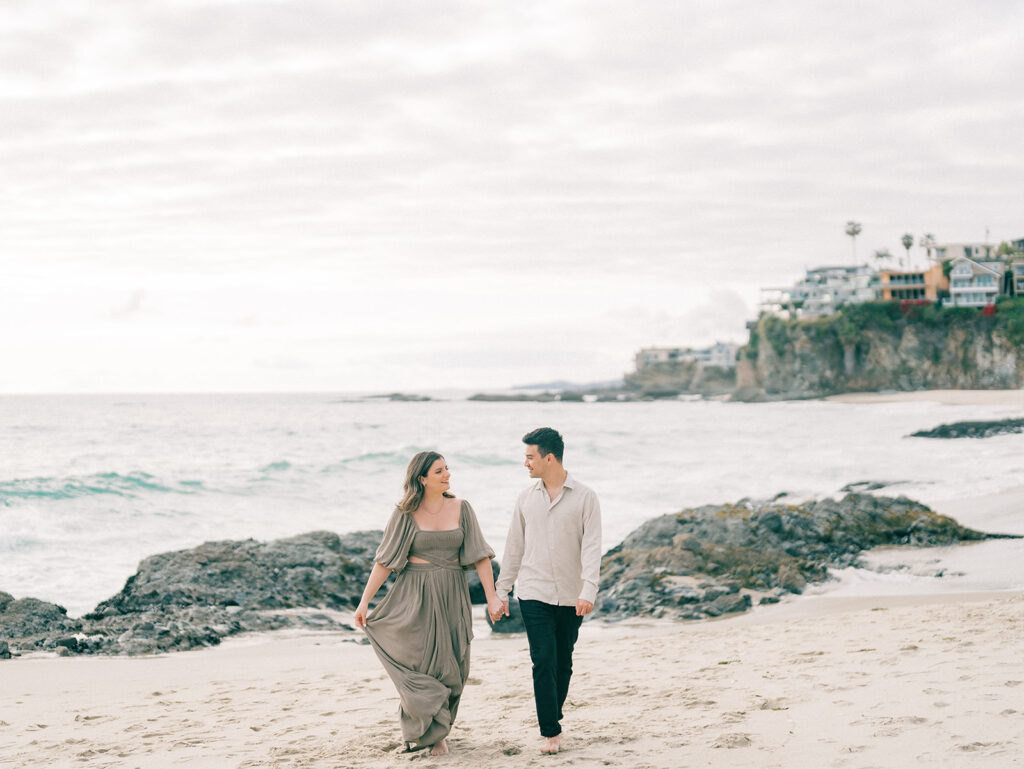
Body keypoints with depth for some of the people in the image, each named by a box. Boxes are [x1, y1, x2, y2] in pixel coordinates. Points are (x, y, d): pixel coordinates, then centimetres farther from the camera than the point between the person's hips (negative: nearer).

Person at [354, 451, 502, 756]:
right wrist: (364, 602, -5)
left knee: (449, 668, 4)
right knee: (418, 664, -4)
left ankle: (437, 732, 20)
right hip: (415, 598, -2)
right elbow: (384, 561, -2)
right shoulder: (405, 515, -4)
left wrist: (492, 597, -6)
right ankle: (427, 730, 12)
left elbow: (479, 555, 1)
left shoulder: (461, 509, 1)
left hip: (451, 598, 2)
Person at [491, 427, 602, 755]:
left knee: (563, 664, 8)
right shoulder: (526, 498, 6)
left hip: (570, 596, -1)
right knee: (544, 660, -9)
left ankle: (553, 719, 25)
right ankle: (551, 732, -6)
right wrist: (500, 593, 10)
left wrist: (588, 591, -20)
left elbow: (591, 547, -9)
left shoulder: (584, 497, -2)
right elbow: (514, 548, 11)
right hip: (534, 593, 1)